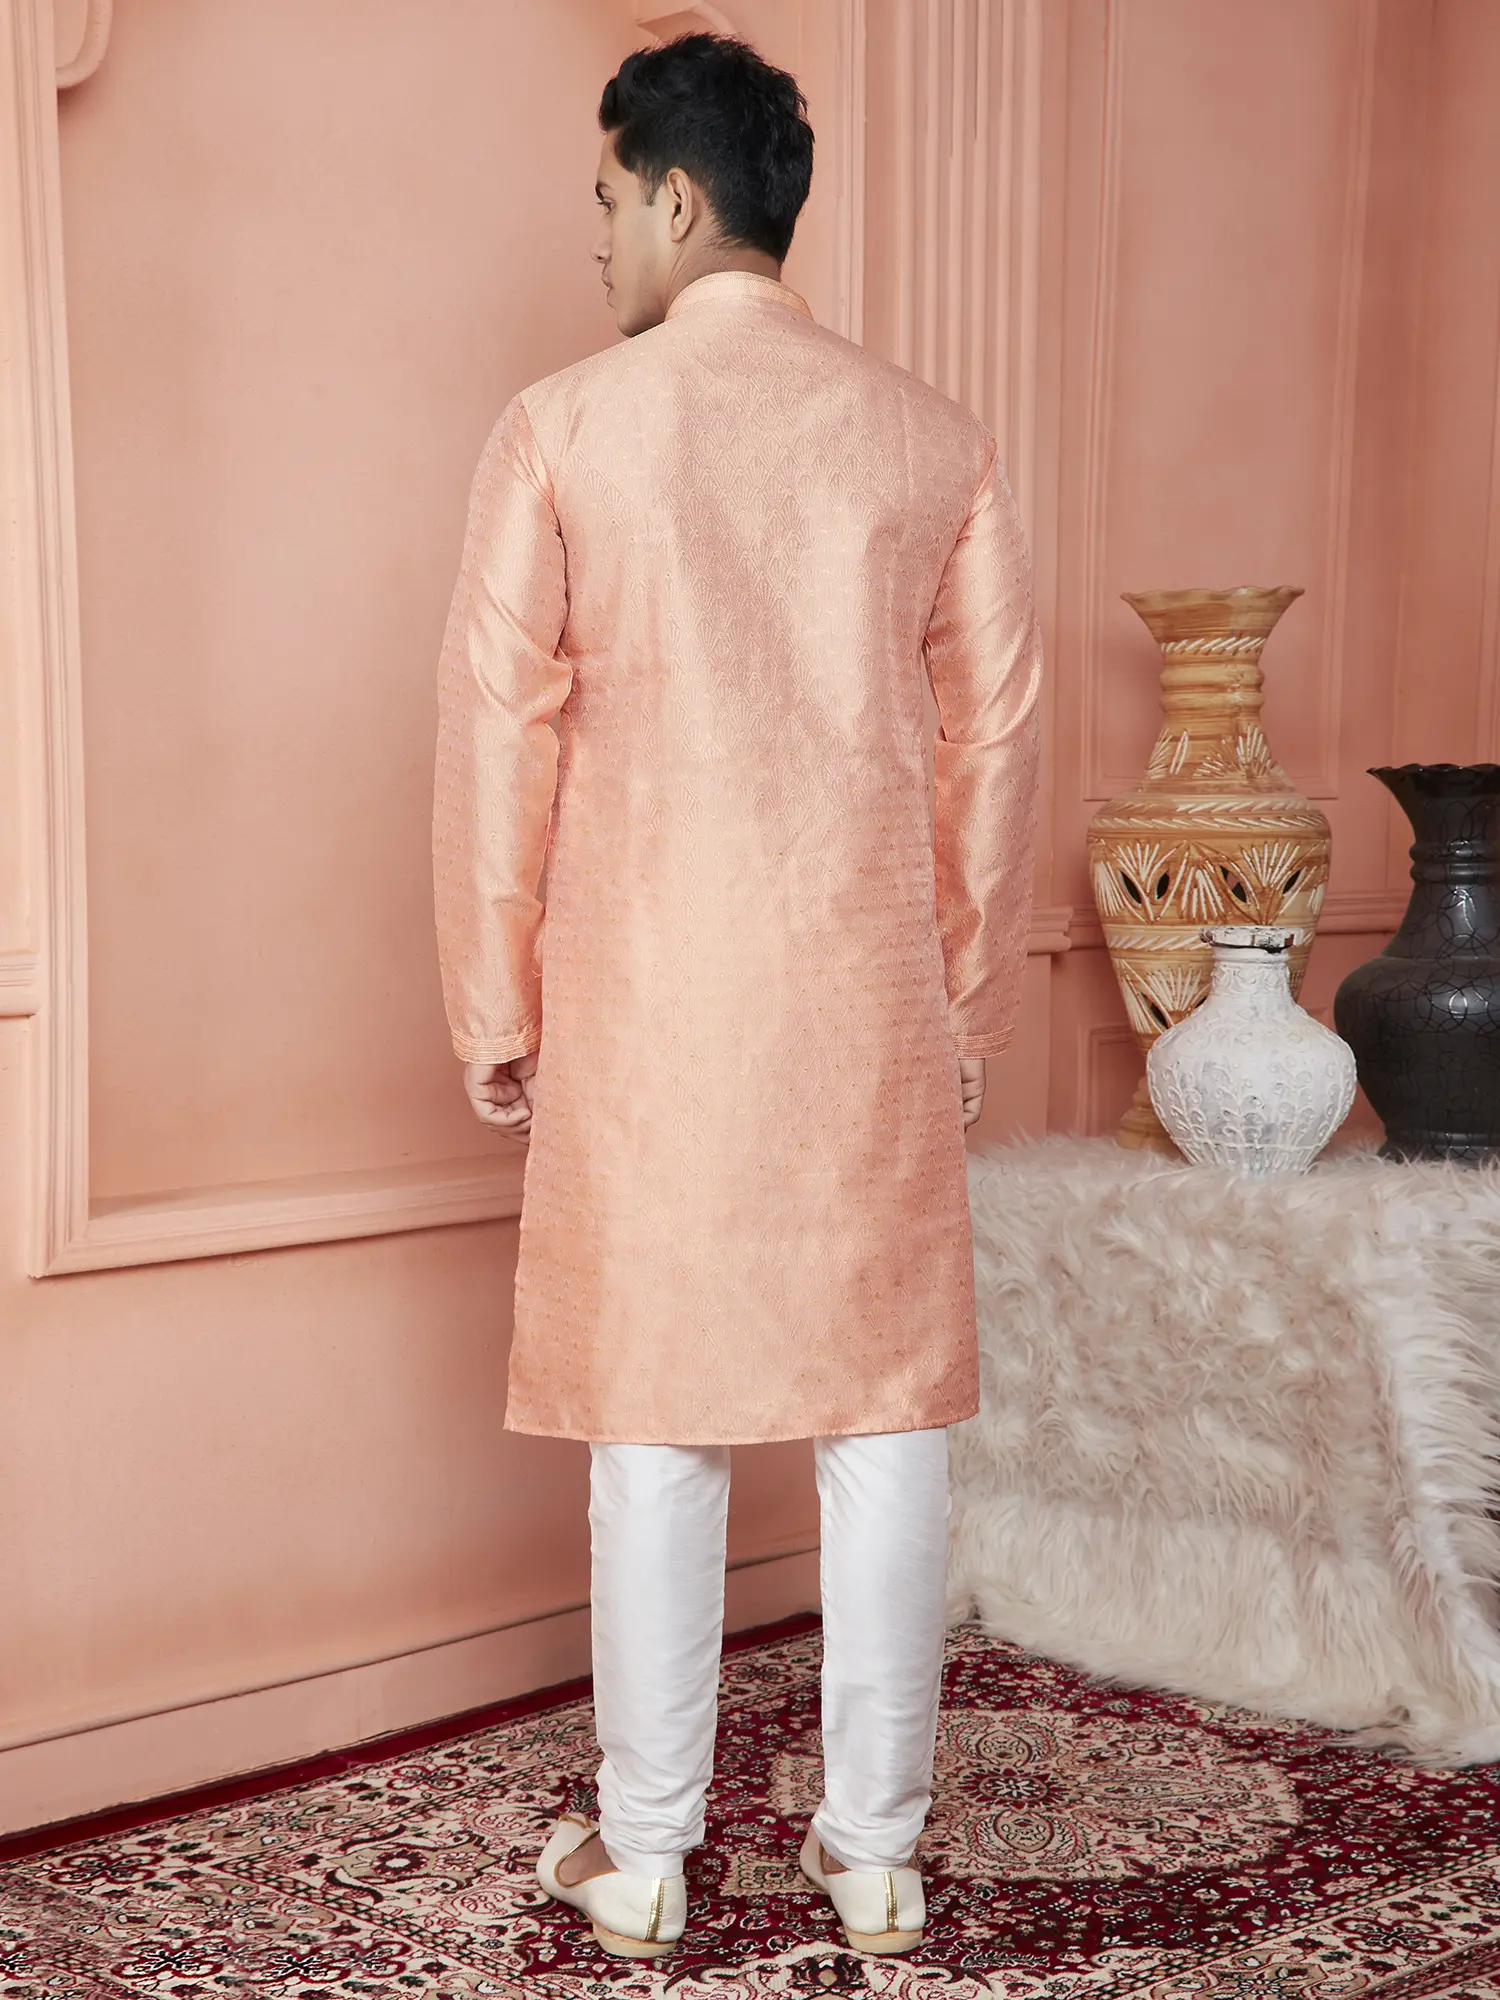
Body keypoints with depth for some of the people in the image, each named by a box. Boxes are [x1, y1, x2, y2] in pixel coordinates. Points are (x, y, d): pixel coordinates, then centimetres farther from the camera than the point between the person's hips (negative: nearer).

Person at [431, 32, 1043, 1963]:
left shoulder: (563, 428, -3)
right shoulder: (931, 433, 5)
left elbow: (498, 730, -4)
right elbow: (996, 729, 6)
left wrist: (494, 1009, 4)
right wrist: (969, 1003, 14)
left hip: (645, 1002, -2)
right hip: (872, 1001, 2)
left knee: (652, 1415, 6)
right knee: (882, 1406, 8)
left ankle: (642, 1857, 17)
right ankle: (875, 1850, 18)